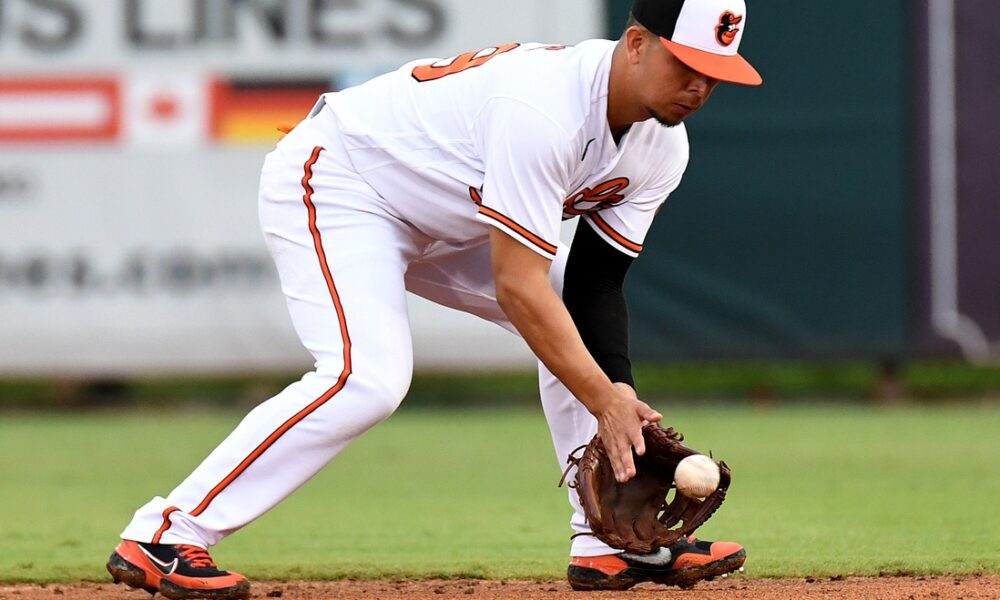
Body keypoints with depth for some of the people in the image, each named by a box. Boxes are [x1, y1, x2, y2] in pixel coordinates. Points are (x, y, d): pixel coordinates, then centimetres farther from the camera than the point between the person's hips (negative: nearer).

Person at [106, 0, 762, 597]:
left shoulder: (661, 146, -8)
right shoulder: (543, 107, -36)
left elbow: (596, 282, -5)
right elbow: (517, 288, -35)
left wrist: (621, 395, -20)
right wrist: (606, 404, -34)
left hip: (441, 219, 10)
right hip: (334, 184, -10)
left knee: (590, 323, 3)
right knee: (368, 376, -27)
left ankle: (610, 541, 6)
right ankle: (163, 536, -25)